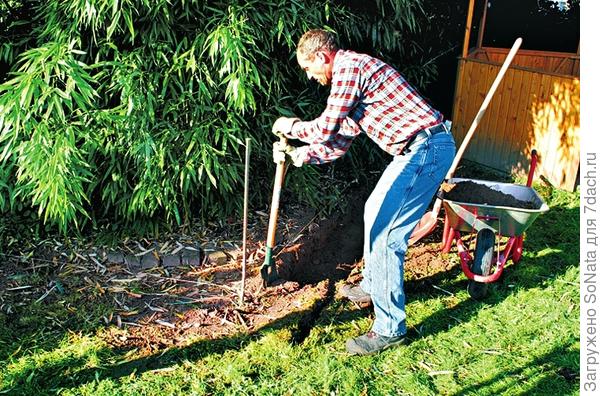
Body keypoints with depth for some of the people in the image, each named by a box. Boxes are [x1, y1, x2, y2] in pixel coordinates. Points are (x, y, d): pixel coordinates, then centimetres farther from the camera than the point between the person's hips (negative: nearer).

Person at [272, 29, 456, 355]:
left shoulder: (349, 67, -11)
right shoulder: (353, 72, 22)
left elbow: (325, 129, -16)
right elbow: (339, 141, 21)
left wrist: (292, 126, 3)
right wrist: (297, 154, 14)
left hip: (426, 148, -11)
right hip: (419, 149, 11)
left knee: (384, 235, -10)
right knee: (375, 211, 24)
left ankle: (389, 328, 1)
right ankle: (373, 285, 41)